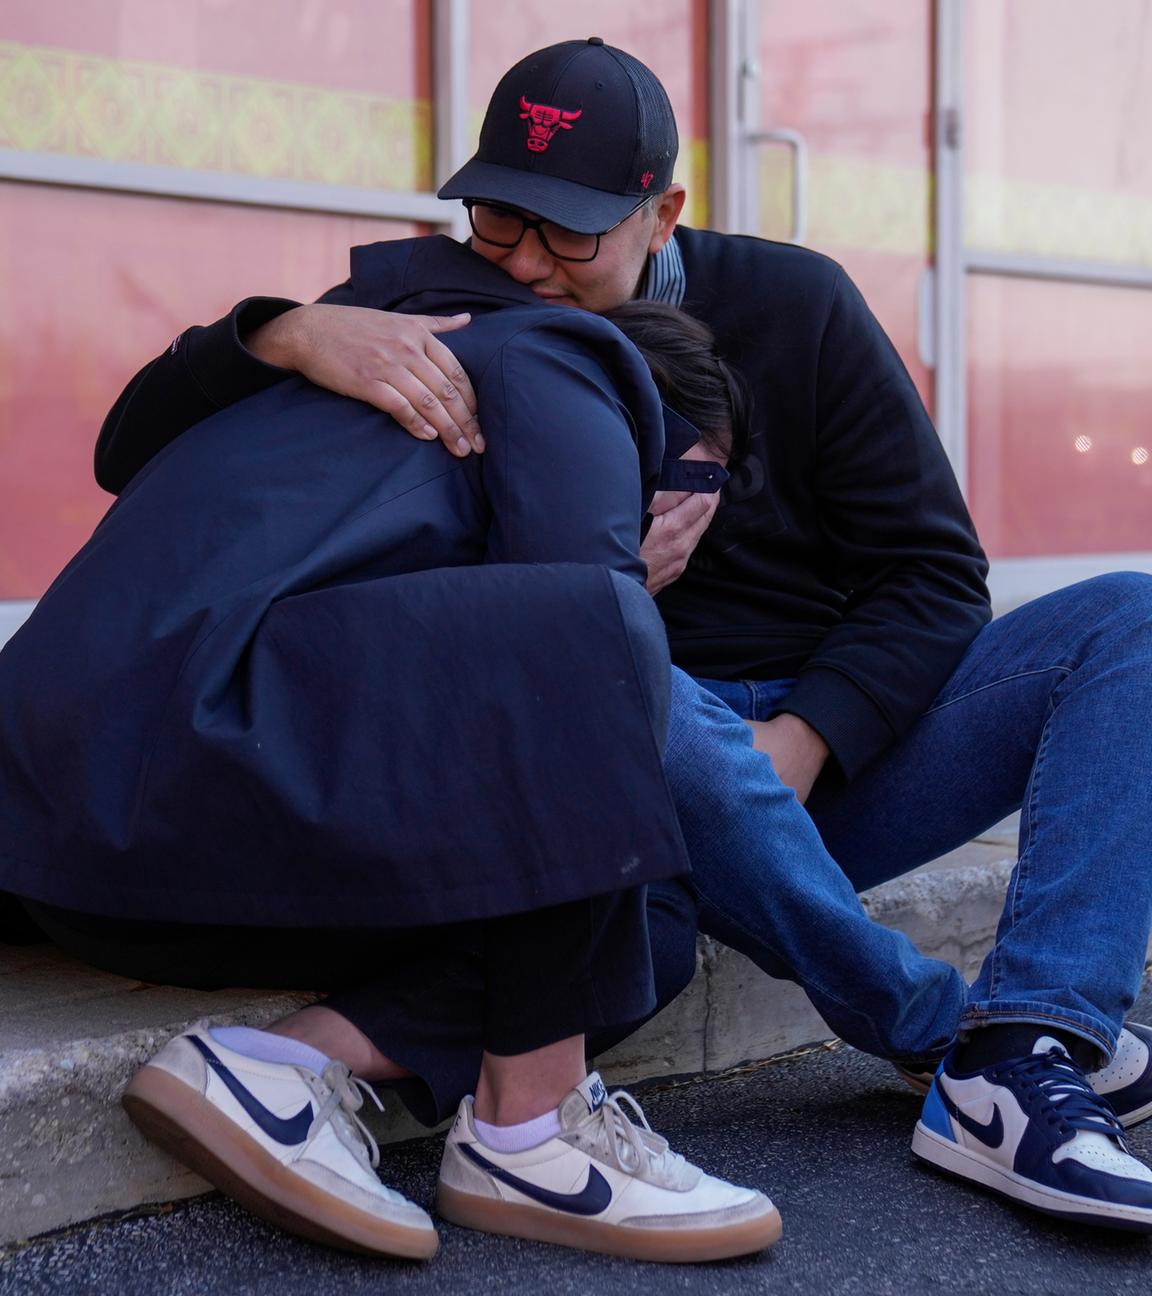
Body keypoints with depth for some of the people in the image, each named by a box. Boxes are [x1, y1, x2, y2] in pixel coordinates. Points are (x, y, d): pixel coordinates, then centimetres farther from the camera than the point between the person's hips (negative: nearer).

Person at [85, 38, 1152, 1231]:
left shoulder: (792, 307, 0)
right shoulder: (440, 336, -2)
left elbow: (929, 571, 0)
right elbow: (135, 455, -8)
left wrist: (803, 740, -19)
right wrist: (288, 334, -30)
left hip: (838, 756, 3)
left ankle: (1016, 1073, -36)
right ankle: (991, 1039, -23)